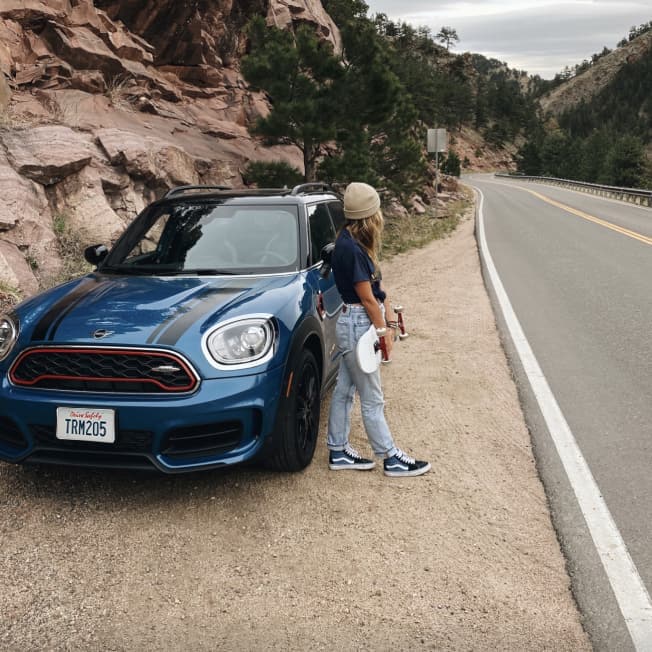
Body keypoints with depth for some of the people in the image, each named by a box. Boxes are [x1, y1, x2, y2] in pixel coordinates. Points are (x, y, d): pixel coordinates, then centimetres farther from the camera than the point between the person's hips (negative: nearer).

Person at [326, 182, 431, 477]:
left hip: (353, 323, 10)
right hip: (357, 325, -10)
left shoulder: (353, 242, 7)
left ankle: (338, 451, 26)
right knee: (372, 399, 2)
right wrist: (384, 332, -11)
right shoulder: (350, 248, -23)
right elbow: (367, 298, -19)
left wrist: (387, 309, 8)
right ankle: (392, 459, 14)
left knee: (344, 390, 16)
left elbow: (374, 283, 13)